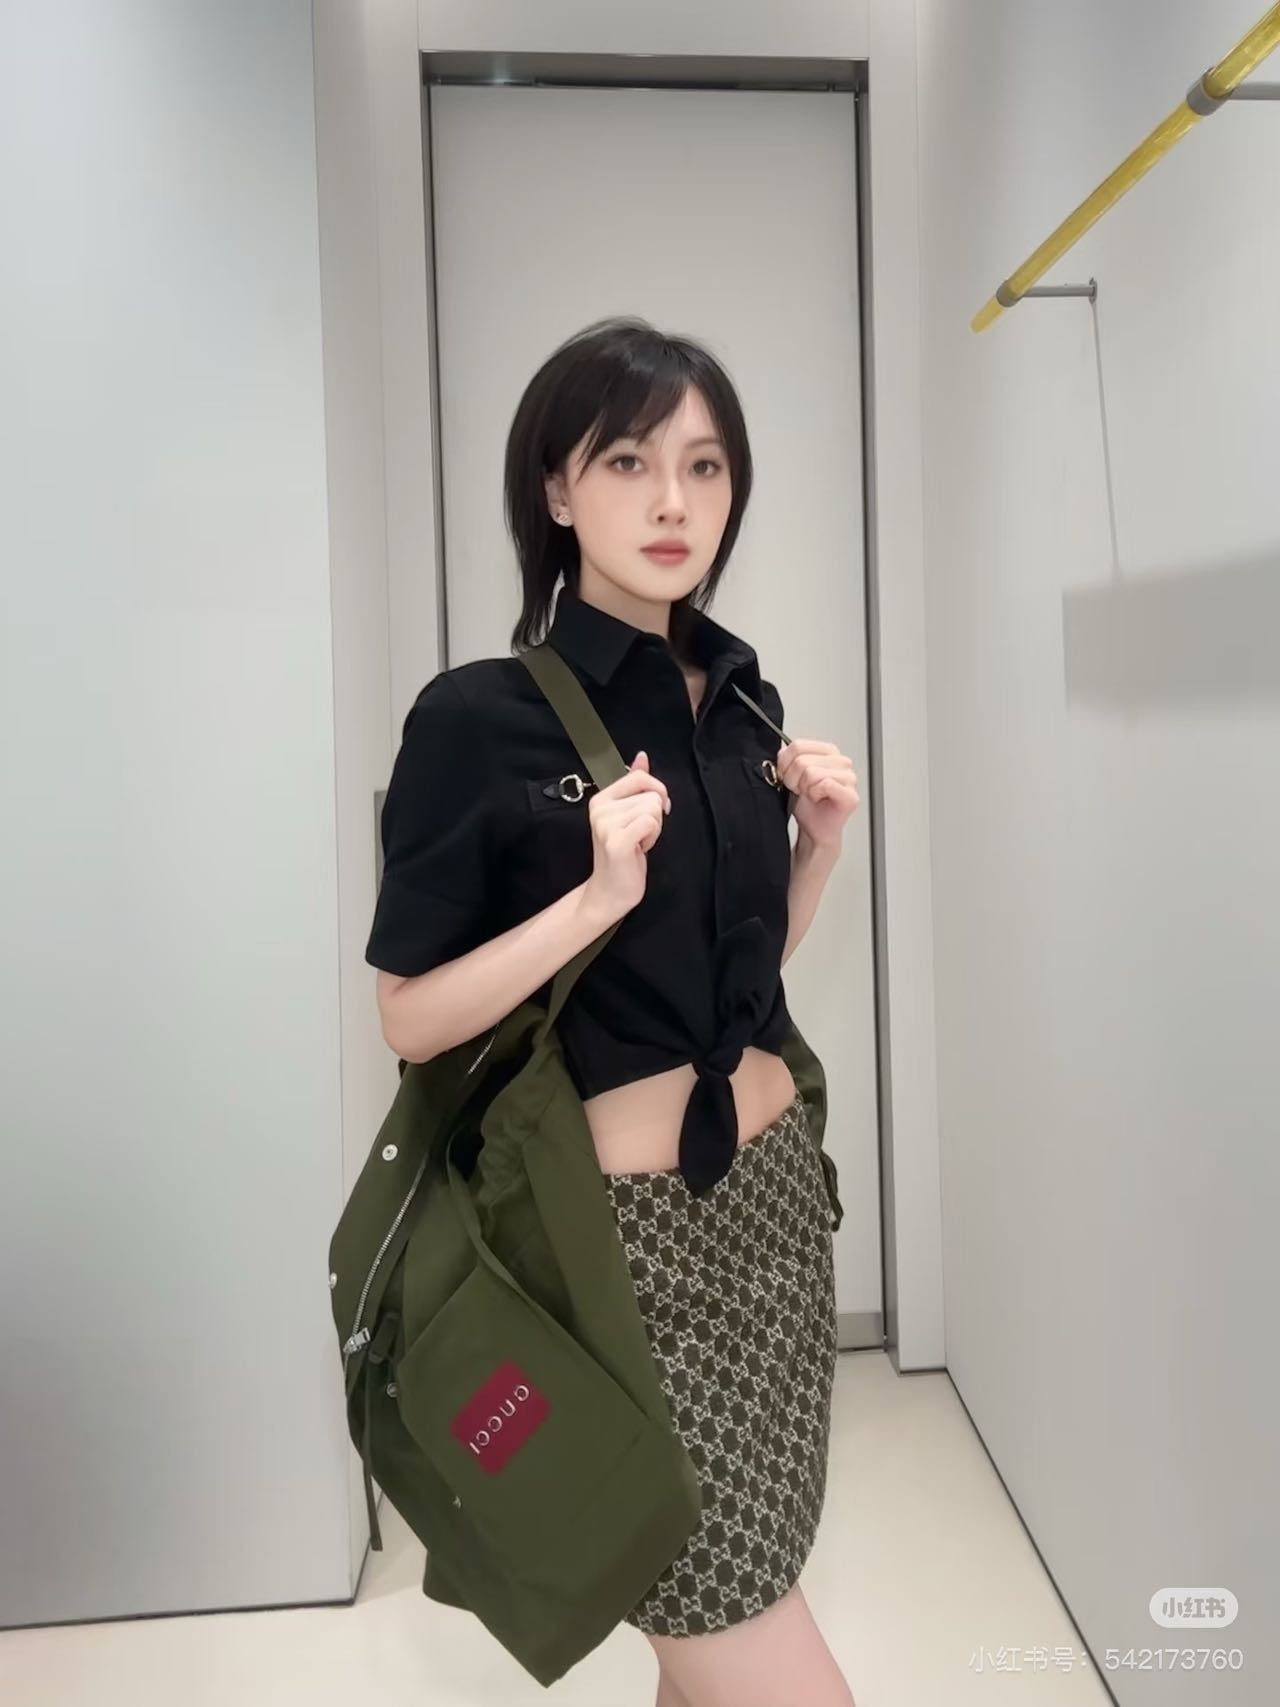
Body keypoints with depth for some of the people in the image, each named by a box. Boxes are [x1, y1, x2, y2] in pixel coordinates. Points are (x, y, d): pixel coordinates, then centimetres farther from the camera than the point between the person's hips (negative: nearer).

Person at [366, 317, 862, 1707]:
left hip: (771, 1189, 6)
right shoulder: (478, 719, -13)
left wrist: (820, 843, -2)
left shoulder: (742, 700, 6)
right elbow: (410, 1019, -11)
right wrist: (597, 895, -23)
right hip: (620, 1221, -6)